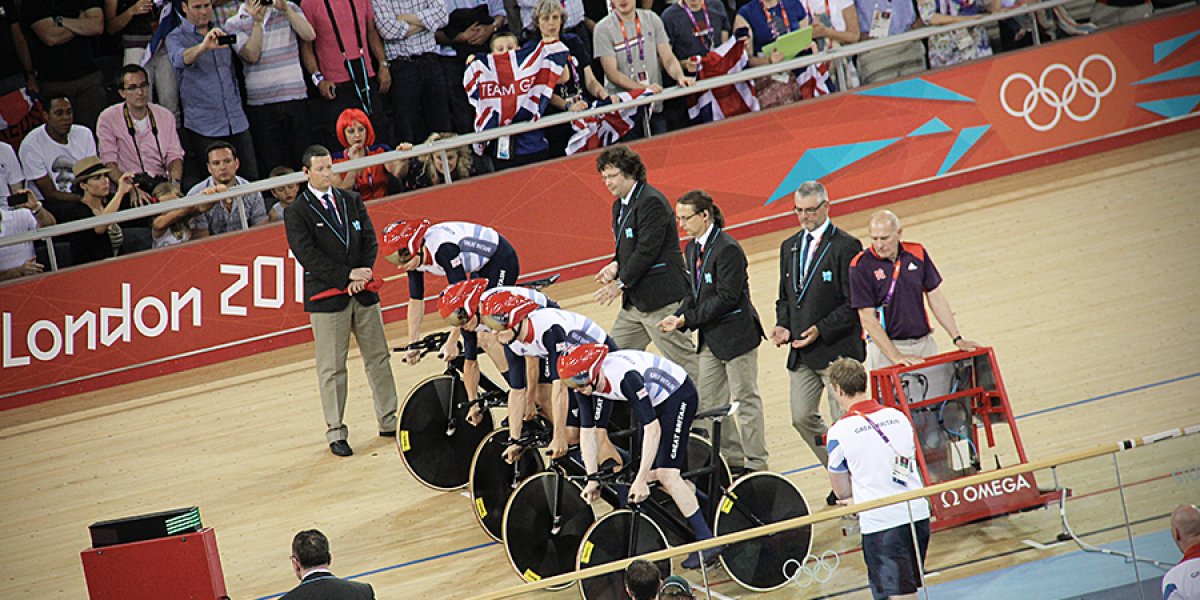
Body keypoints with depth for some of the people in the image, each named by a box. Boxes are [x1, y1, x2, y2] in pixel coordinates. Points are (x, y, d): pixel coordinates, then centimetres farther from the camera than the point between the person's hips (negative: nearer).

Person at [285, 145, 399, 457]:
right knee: (332, 367, -1)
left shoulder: (351, 200, 10)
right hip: (326, 298, -5)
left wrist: (362, 276, -9)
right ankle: (335, 432, 5)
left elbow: (369, 240, 7)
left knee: (378, 357, 11)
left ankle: (389, 420, 21)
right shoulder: (296, 213, -5)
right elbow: (307, 255, -13)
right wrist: (347, 276, -17)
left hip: (363, 292, 5)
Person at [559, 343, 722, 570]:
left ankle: (707, 542, -15)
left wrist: (640, 480, -37)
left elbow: (652, 428, -37)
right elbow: (587, 431, -7)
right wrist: (592, 480, -10)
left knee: (665, 473, -17)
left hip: (678, 395, -8)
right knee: (652, 475, 2)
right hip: (653, 401, 8)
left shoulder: (625, 376, -38)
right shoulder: (584, 382, -16)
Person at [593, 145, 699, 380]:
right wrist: (616, 265, 1)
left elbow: (647, 250, -20)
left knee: (684, 361, -6)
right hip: (636, 300, 10)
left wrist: (621, 283, -15)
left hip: (661, 298, -10)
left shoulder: (651, 202, -16)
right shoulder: (620, 205, 15)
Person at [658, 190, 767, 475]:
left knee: (745, 399, 0)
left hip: (736, 334, -9)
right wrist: (679, 317, -4)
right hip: (711, 339, 9)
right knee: (710, 402, 10)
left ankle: (756, 462, 8)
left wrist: (689, 319, -19)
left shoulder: (727, 249, -18)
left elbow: (727, 298, -21)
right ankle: (732, 458, 18)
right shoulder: (693, 249, 10)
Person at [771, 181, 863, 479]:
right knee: (802, 418, 7)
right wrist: (783, 325, 1)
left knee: (844, 421, -3)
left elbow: (855, 304, -12)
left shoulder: (846, 247, -8)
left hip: (837, 350, -7)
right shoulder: (789, 247, 14)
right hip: (801, 353, 7)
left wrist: (821, 330, -19)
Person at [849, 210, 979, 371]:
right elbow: (867, 319, -11)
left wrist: (957, 338, 6)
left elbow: (936, 298, 11)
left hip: (925, 344, 4)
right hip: (885, 346, -4)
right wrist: (896, 356, -18)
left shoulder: (917, 253, 4)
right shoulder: (861, 265, -8)